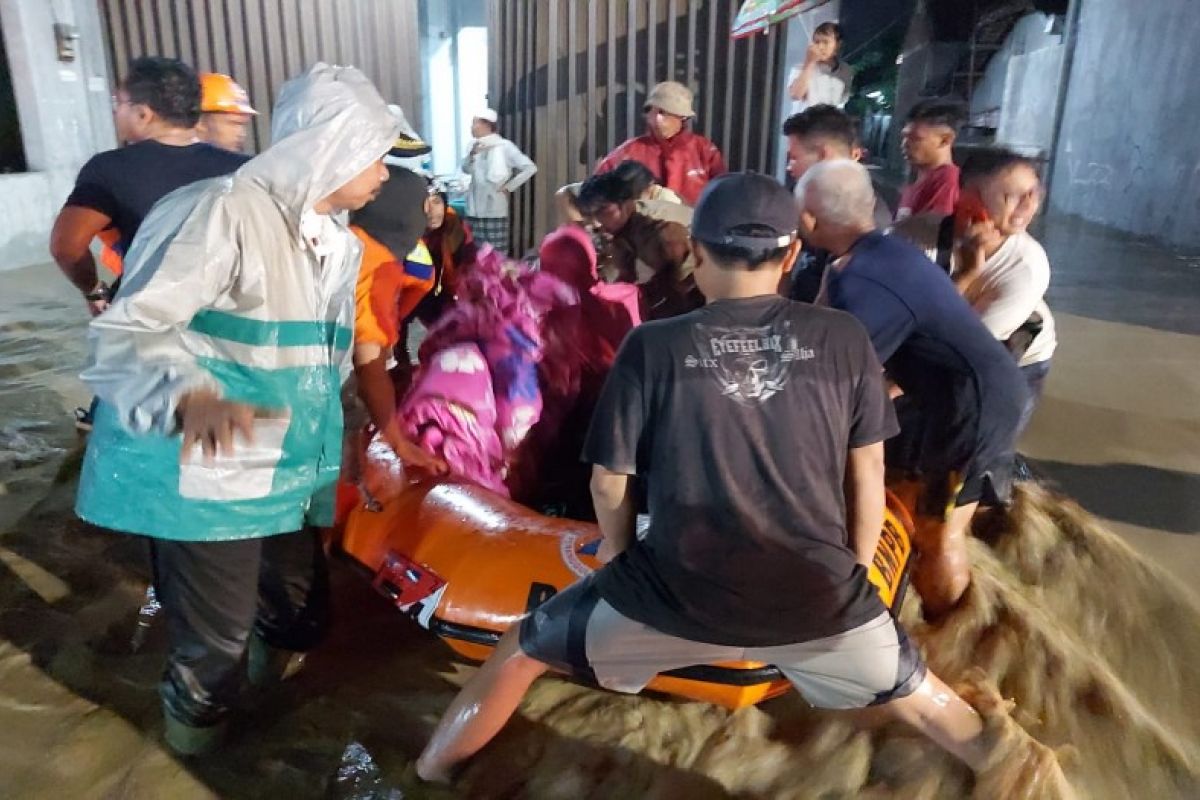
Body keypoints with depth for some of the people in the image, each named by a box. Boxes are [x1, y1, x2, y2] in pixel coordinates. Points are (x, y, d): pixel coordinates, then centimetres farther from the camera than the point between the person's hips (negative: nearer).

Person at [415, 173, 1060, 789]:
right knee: (916, 696, 31)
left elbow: (610, 480, -4)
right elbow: (867, 473, 2)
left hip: (680, 588, -1)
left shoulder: (653, 346, -9)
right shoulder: (843, 339, -4)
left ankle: (430, 771, 35)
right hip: (818, 594, 2)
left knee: (523, 649, 21)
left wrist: (621, 560, 15)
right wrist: (853, 575, 17)